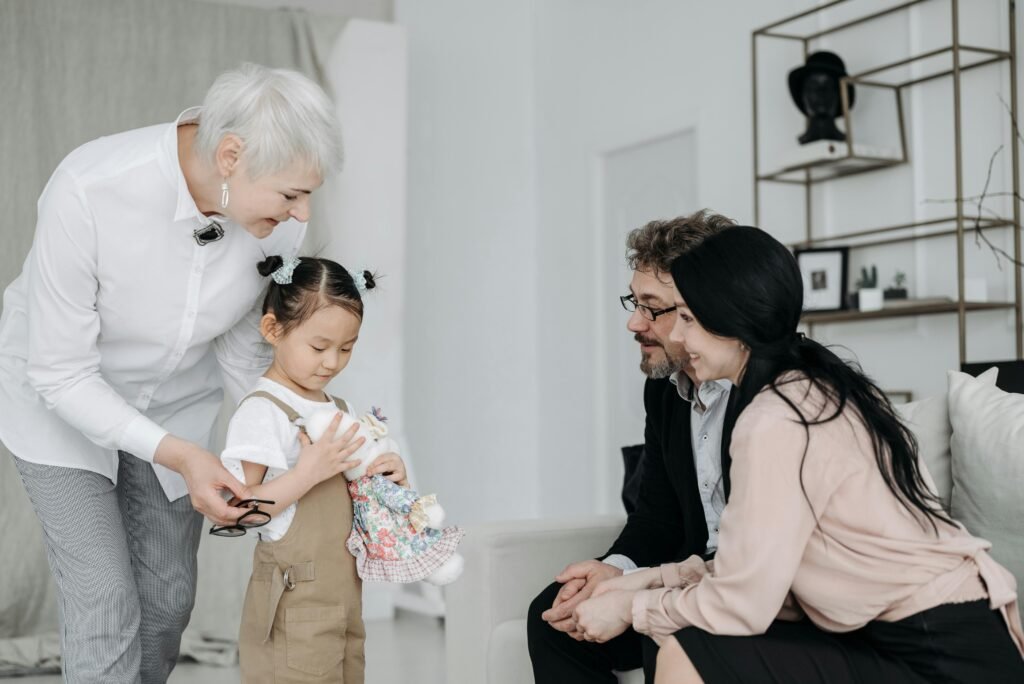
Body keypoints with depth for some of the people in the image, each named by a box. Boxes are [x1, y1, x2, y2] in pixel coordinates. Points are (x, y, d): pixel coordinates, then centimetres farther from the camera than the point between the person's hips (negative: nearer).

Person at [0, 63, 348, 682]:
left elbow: (243, 354, -7)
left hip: (176, 397, 4)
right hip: (62, 398, -4)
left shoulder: (280, 219, -24)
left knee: (168, 598, 9)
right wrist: (178, 455, -35)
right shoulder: (89, 190, -36)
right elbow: (60, 372, -26)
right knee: (106, 604, -9)